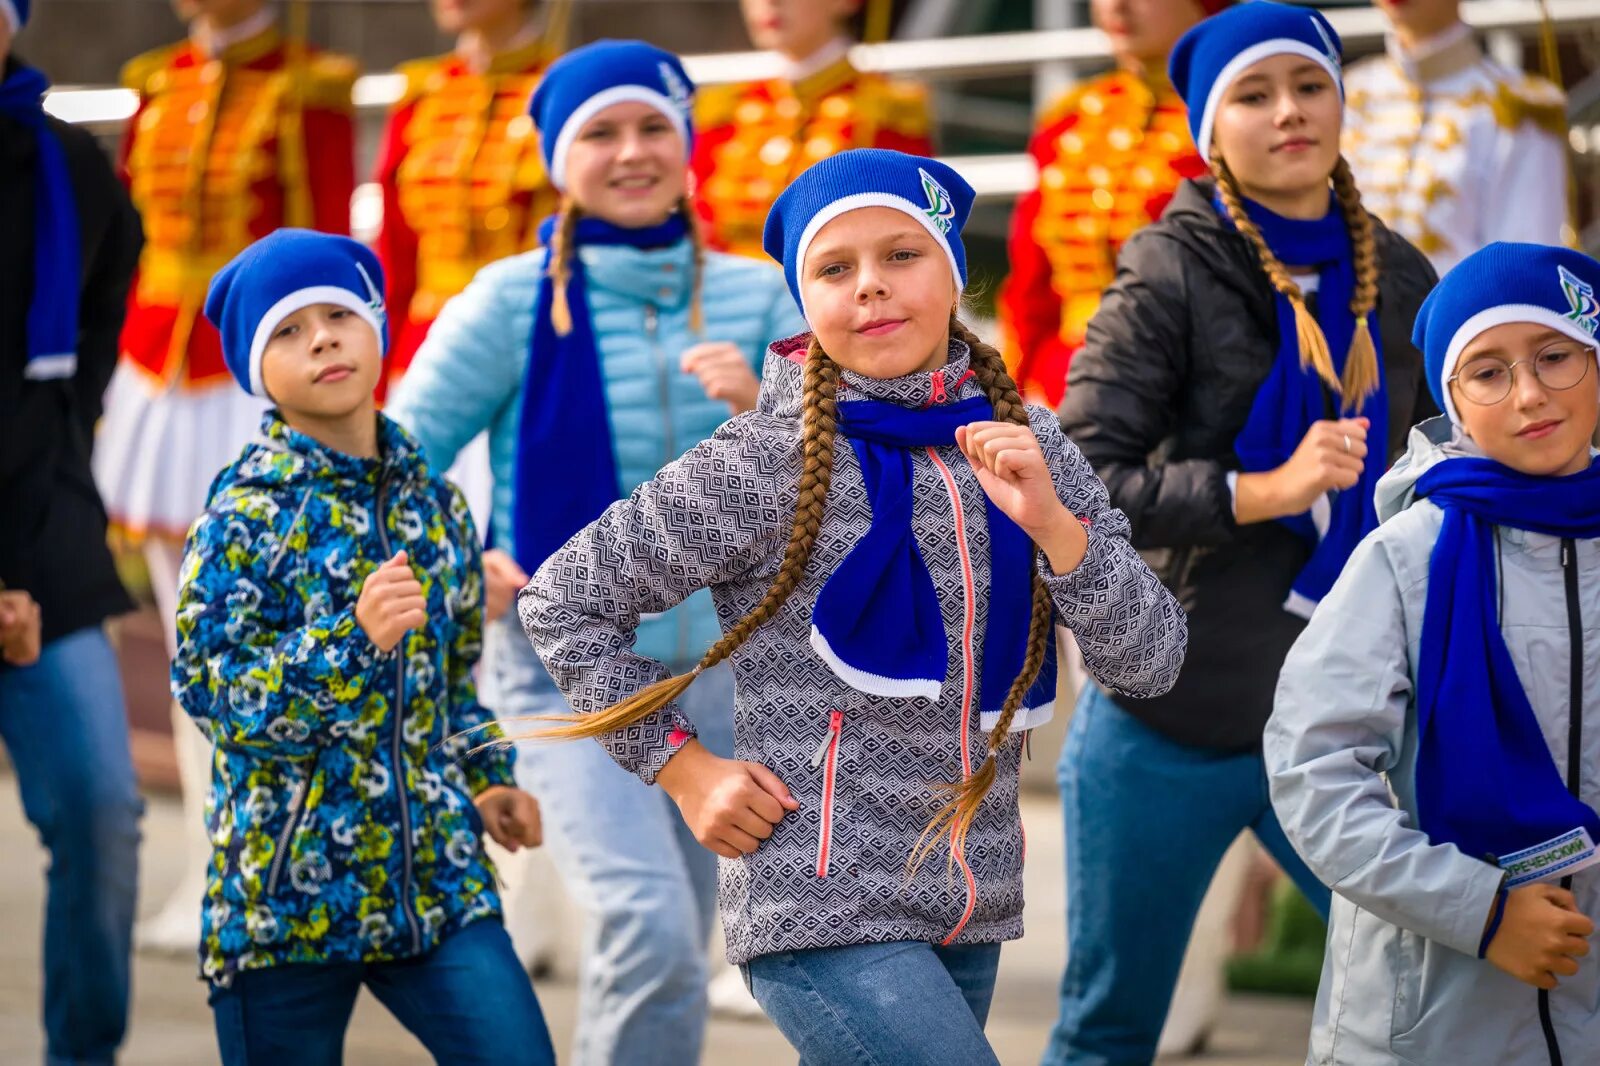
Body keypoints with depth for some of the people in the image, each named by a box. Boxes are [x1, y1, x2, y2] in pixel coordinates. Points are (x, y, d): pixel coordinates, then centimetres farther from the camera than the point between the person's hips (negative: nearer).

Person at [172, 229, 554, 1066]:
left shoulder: (432, 502, 9)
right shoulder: (248, 511, -8)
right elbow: (206, 687, -16)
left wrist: (487, 779, 12)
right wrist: (352, 636, -25)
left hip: (434, 876, 4)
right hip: (285, 893, -4)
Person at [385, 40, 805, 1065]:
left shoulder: (755, 297, 2)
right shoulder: (513, 300, -6)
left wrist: (761, 410, -20)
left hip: (714, 666, 4)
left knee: (674, 958, 14)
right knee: (649, 925, -23)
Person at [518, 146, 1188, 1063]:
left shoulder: (1028, 446, 5)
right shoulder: (770, 463, -9)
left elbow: (1152, 663, 0)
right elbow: (562, 602, -2)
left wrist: (1053, 524, -15)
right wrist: (684, 768, -6)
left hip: (971, 915, 6)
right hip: (823, 911, -5)